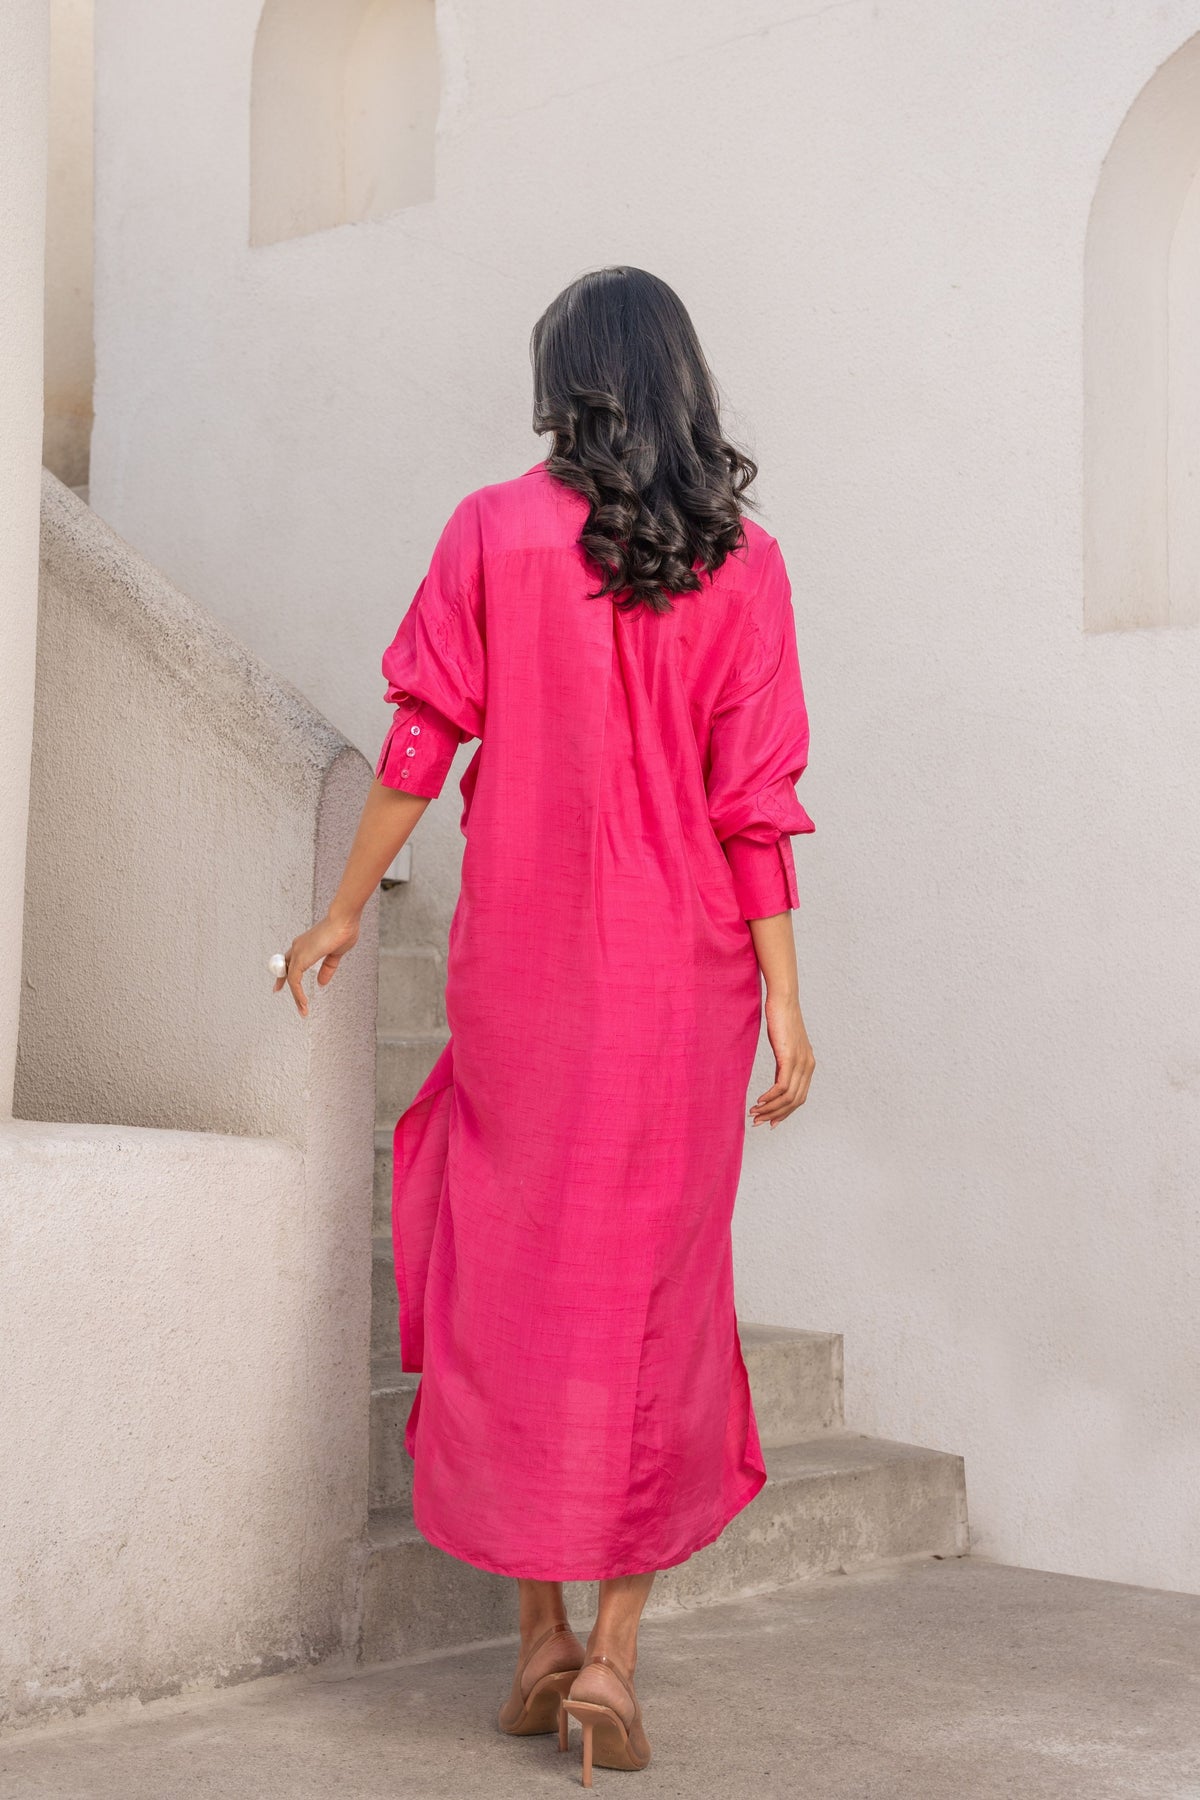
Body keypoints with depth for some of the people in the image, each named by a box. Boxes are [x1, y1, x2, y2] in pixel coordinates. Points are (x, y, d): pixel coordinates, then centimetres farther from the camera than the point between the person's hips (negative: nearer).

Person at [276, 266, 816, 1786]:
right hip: (684, 971, 1)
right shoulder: (740, 561, 0)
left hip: (524, 958, -1)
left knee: (516, 1277, 10)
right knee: (656, 1289, 8)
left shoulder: (493, 533, -2)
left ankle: (540, 1644, 17)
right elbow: (755, 796, -4)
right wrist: (781, 997, -2)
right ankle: (613, 1660, 8)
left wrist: (343, 913, 10)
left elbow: (423, 743, -1)